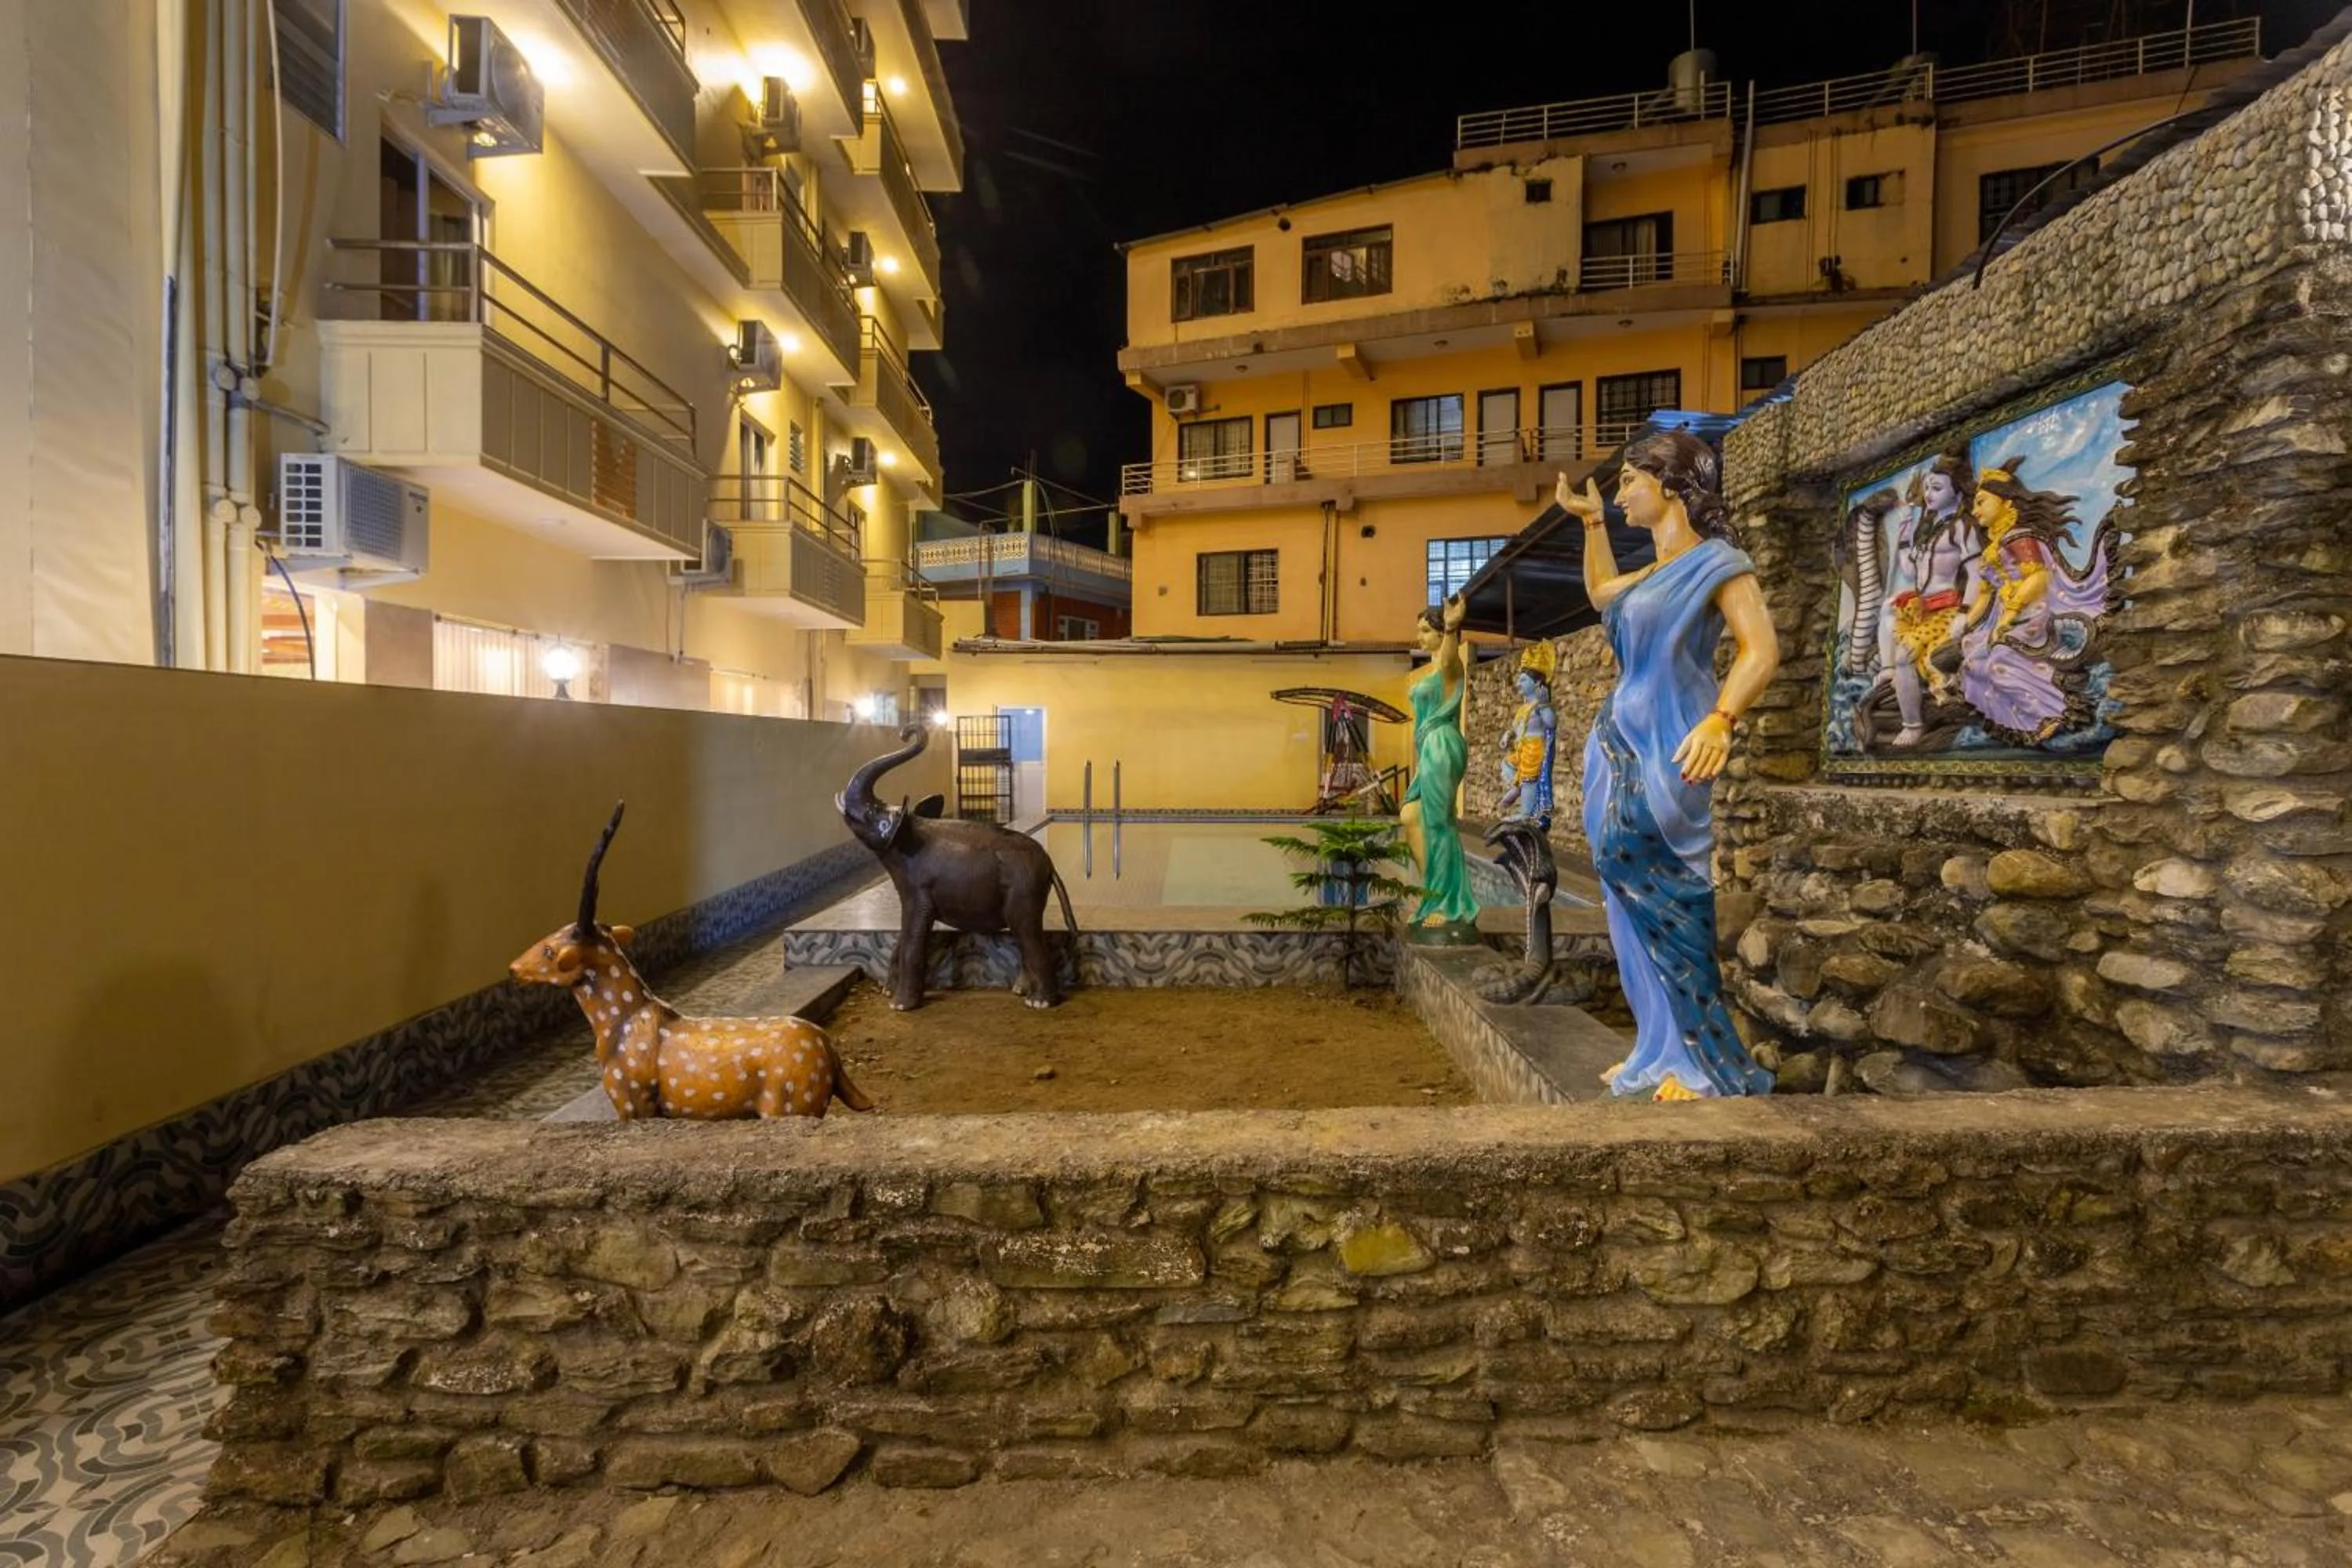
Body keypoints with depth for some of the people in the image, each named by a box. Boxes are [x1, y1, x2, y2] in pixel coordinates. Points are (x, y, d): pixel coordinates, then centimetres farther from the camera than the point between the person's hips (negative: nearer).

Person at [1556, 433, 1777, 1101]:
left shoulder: (1716, 561, -6)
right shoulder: (1653, 574, 18)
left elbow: (1762, 650, -16)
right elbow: (1599, 593, 38)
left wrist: (1719, 720, -31)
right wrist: (1590, 521, 32)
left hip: (1665, 755, -8)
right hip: (1620, 751, 8)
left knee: (1667, 910, -7)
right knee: (1636, 908, 9)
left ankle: (1705, 1063, 6)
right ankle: (1662, 1051, 19)